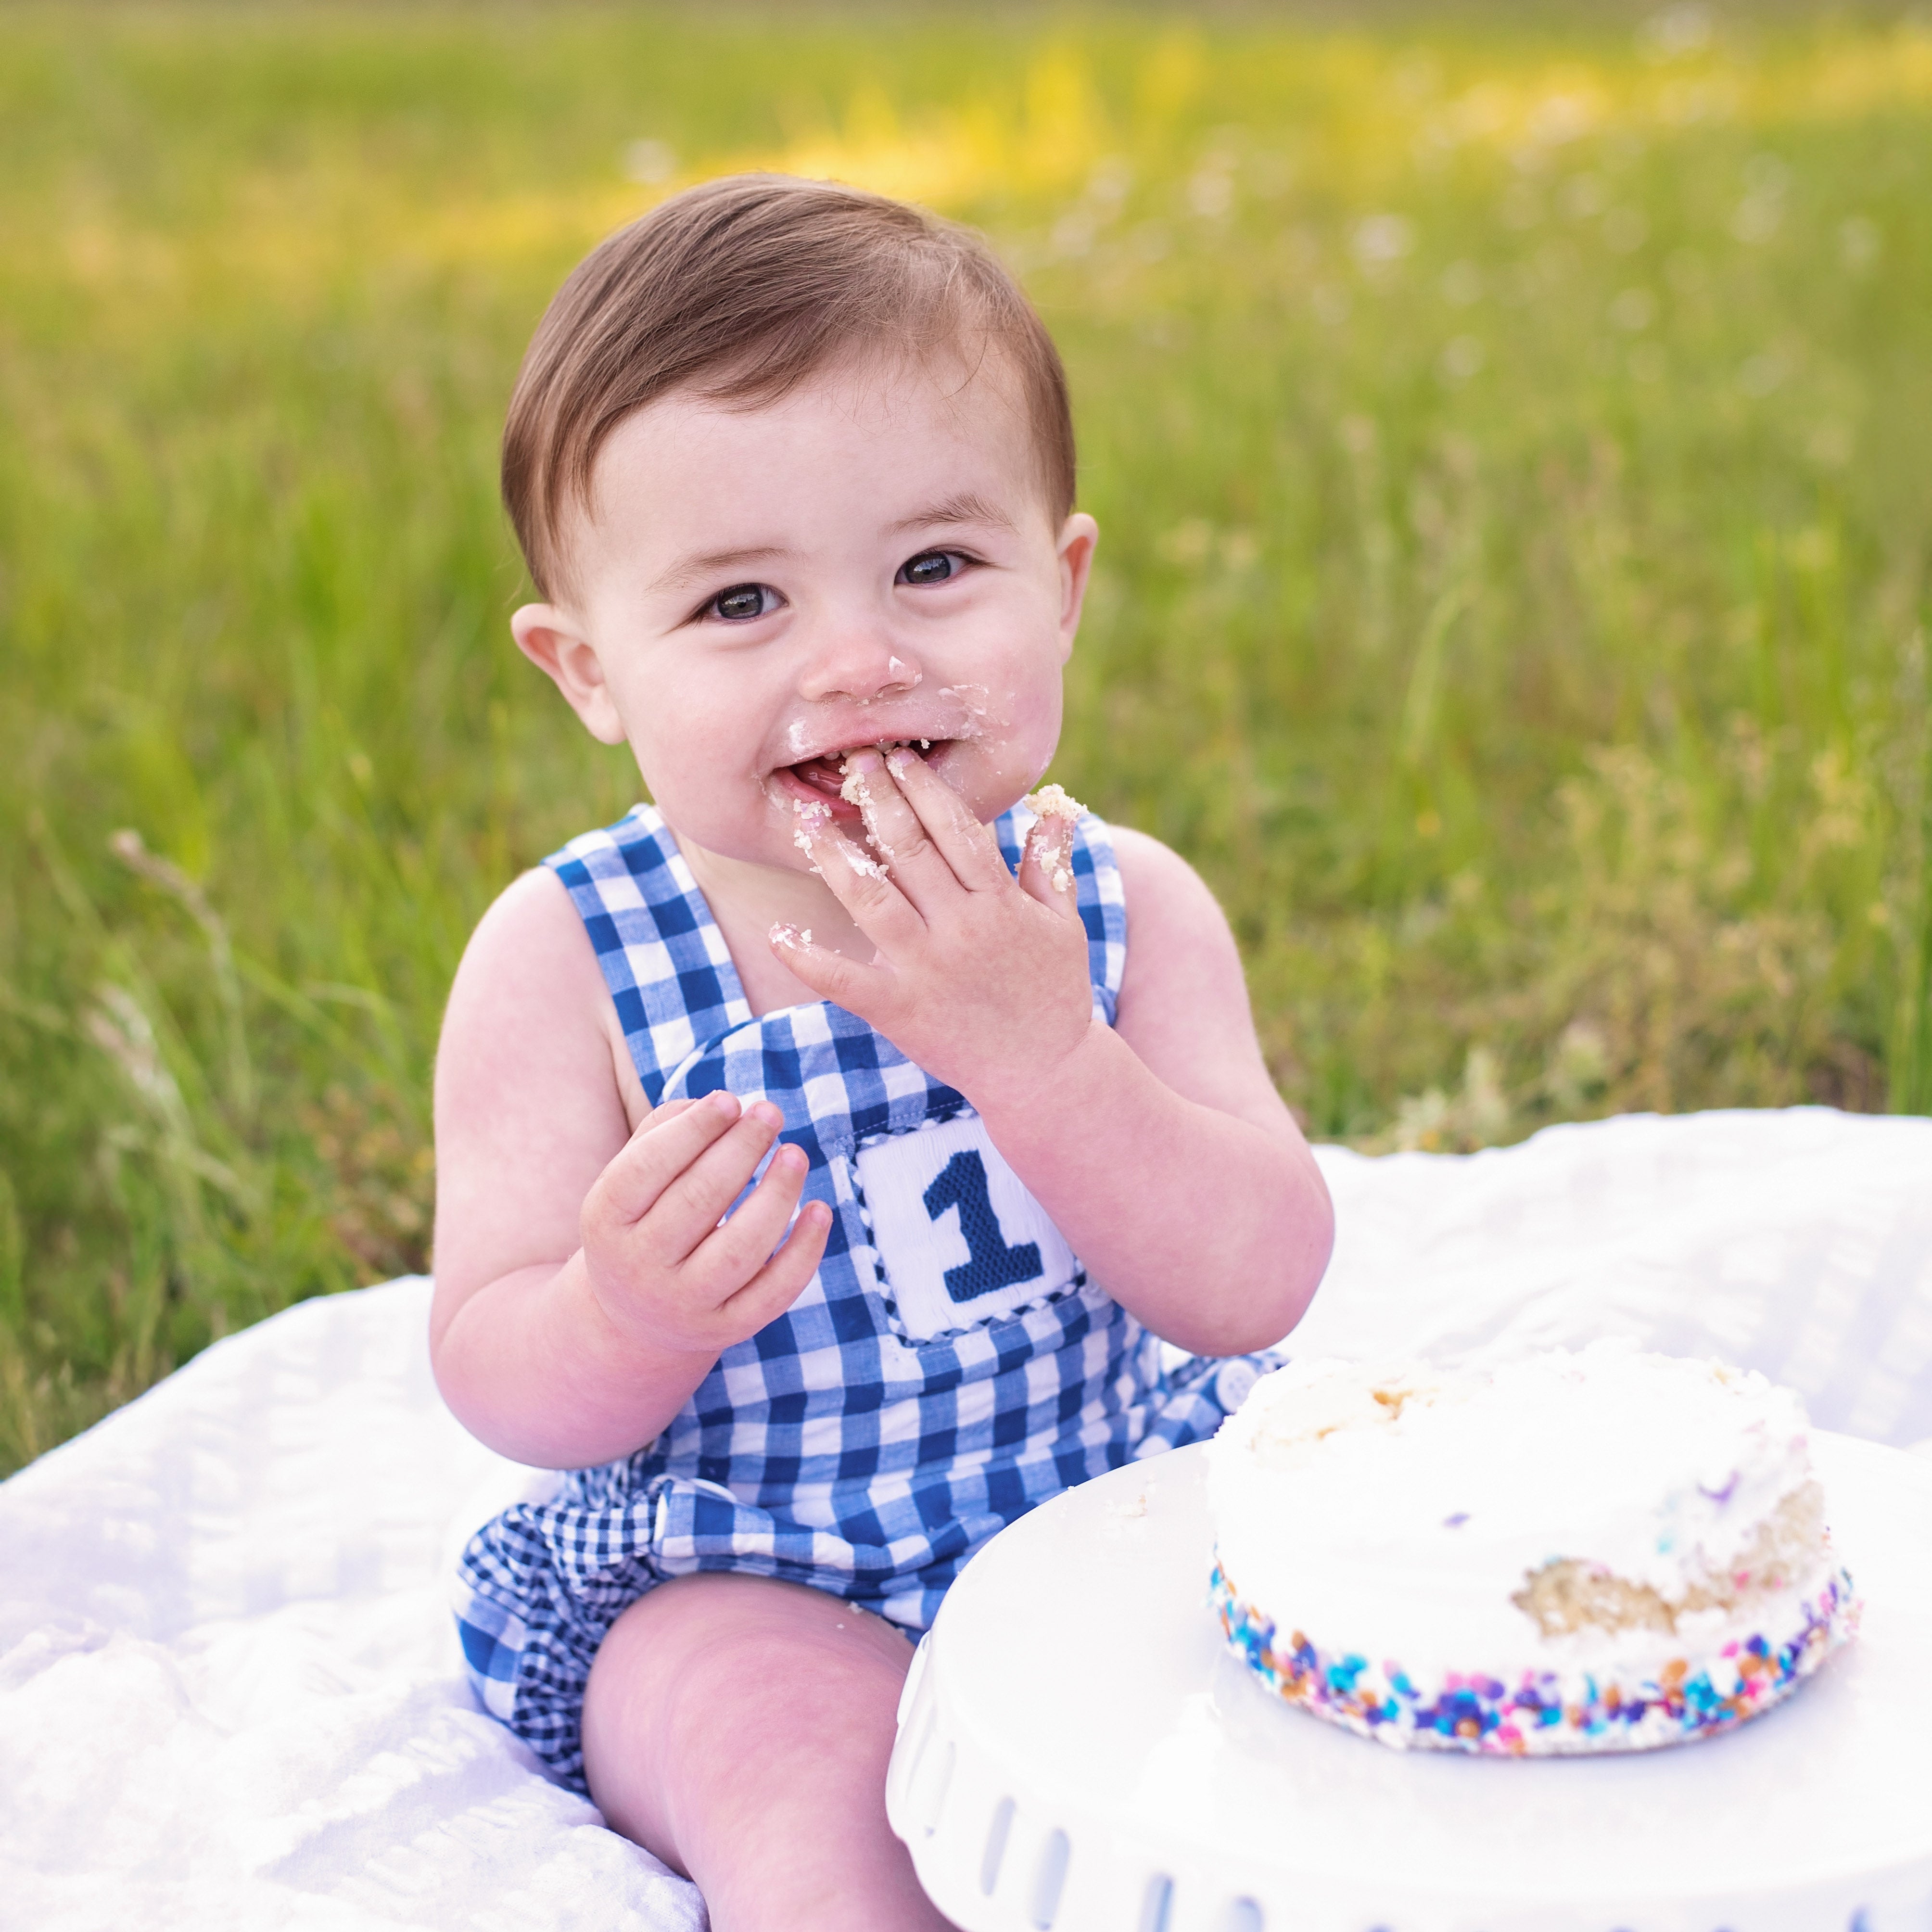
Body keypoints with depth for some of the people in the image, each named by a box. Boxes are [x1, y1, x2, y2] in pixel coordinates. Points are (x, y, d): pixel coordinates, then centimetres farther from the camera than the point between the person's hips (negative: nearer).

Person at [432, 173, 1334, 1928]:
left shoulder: (1124, 909, -9)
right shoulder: (568, 960, -14)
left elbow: (1258, 1289, -17)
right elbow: (499, 1387, -13)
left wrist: (1036, 1054, -33)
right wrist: (629, 1315, -37)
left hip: (1123, 1518, 3)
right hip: (744, 1588, -3)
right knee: (819, 1786, -30)